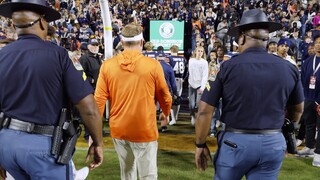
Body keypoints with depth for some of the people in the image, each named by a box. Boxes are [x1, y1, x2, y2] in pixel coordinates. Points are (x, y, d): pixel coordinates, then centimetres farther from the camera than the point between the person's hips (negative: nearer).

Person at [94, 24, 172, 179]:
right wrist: (166, 113, 22)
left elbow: (99, 99, -5)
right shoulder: (153, 65, -9)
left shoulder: (107, 65, -5)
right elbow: (164, 96, 2)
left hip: (118, 129, 3)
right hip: (144, 130, -3)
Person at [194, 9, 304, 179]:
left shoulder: (227, 67, -11)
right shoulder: (289, 69, -3)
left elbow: (205, 111, -10)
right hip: (273, 143, 3)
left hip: (235, 142, -2)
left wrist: (200, 144, 2)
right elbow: (297, 113, 10)